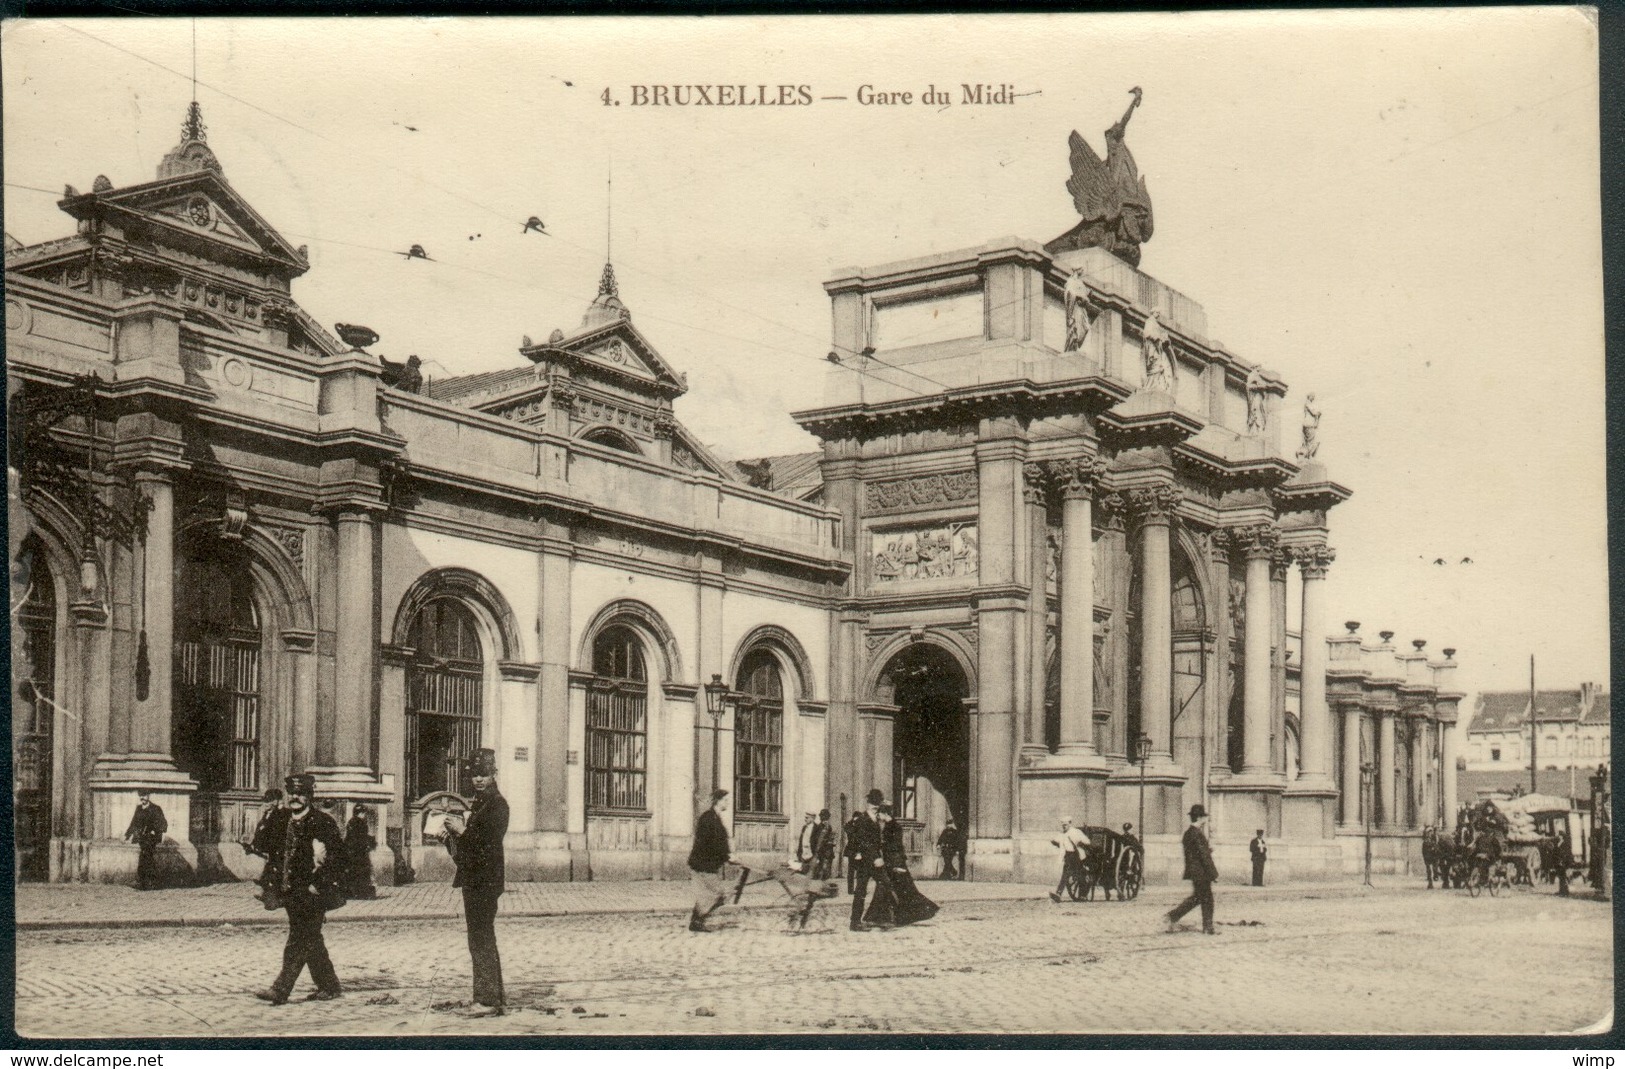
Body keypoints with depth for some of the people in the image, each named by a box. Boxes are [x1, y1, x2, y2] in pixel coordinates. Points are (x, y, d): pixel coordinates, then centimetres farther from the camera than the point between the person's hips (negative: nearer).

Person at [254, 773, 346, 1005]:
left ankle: (280, 989, -13)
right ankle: (329, 986, 23)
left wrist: (318, 885, -14)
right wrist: (271, 883, 10)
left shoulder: (324, 823, -8)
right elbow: (270, 853, 19)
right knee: (310, 940, 12)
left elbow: (338, 855, -9)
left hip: (312, 892, -7)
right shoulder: (279, 820, 10)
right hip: (289, 890, 7)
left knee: (300, 940, -10)